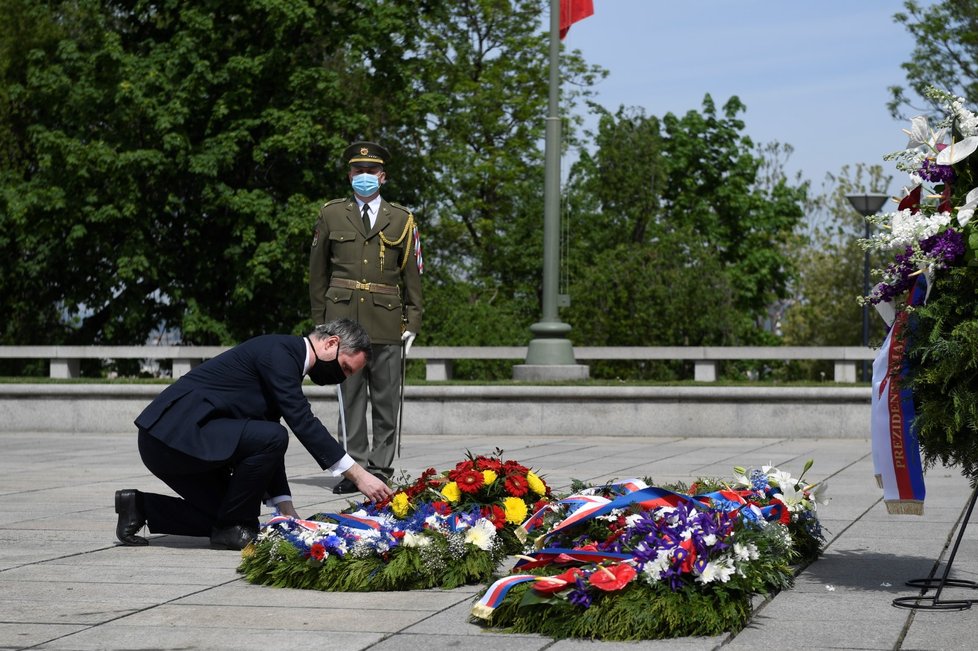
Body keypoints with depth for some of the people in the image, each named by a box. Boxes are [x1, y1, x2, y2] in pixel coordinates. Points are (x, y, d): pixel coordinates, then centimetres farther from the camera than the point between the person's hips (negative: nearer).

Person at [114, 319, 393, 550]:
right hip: (175, 433, -10)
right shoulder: (277, 351, -13)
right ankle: (233, 528, -7)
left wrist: (286, 509, 10)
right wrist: (358, 475, -21)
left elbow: (265, 447, 18)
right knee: (271, 437, -24)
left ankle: (139, 506, 16)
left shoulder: (286, 360, 17)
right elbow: (302, 422, -21)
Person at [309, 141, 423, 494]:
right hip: (344, 317, 0)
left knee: (386, 398, 1)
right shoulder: (331, 214, 10)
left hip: (387, 320, 0)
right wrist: (320, 319, 8)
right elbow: (317, 272, 12)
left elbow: (411, 275, 10)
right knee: (351, 396, 0)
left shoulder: (401, 219, 10)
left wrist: (412, 322, 4)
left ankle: (380, 469, 6)